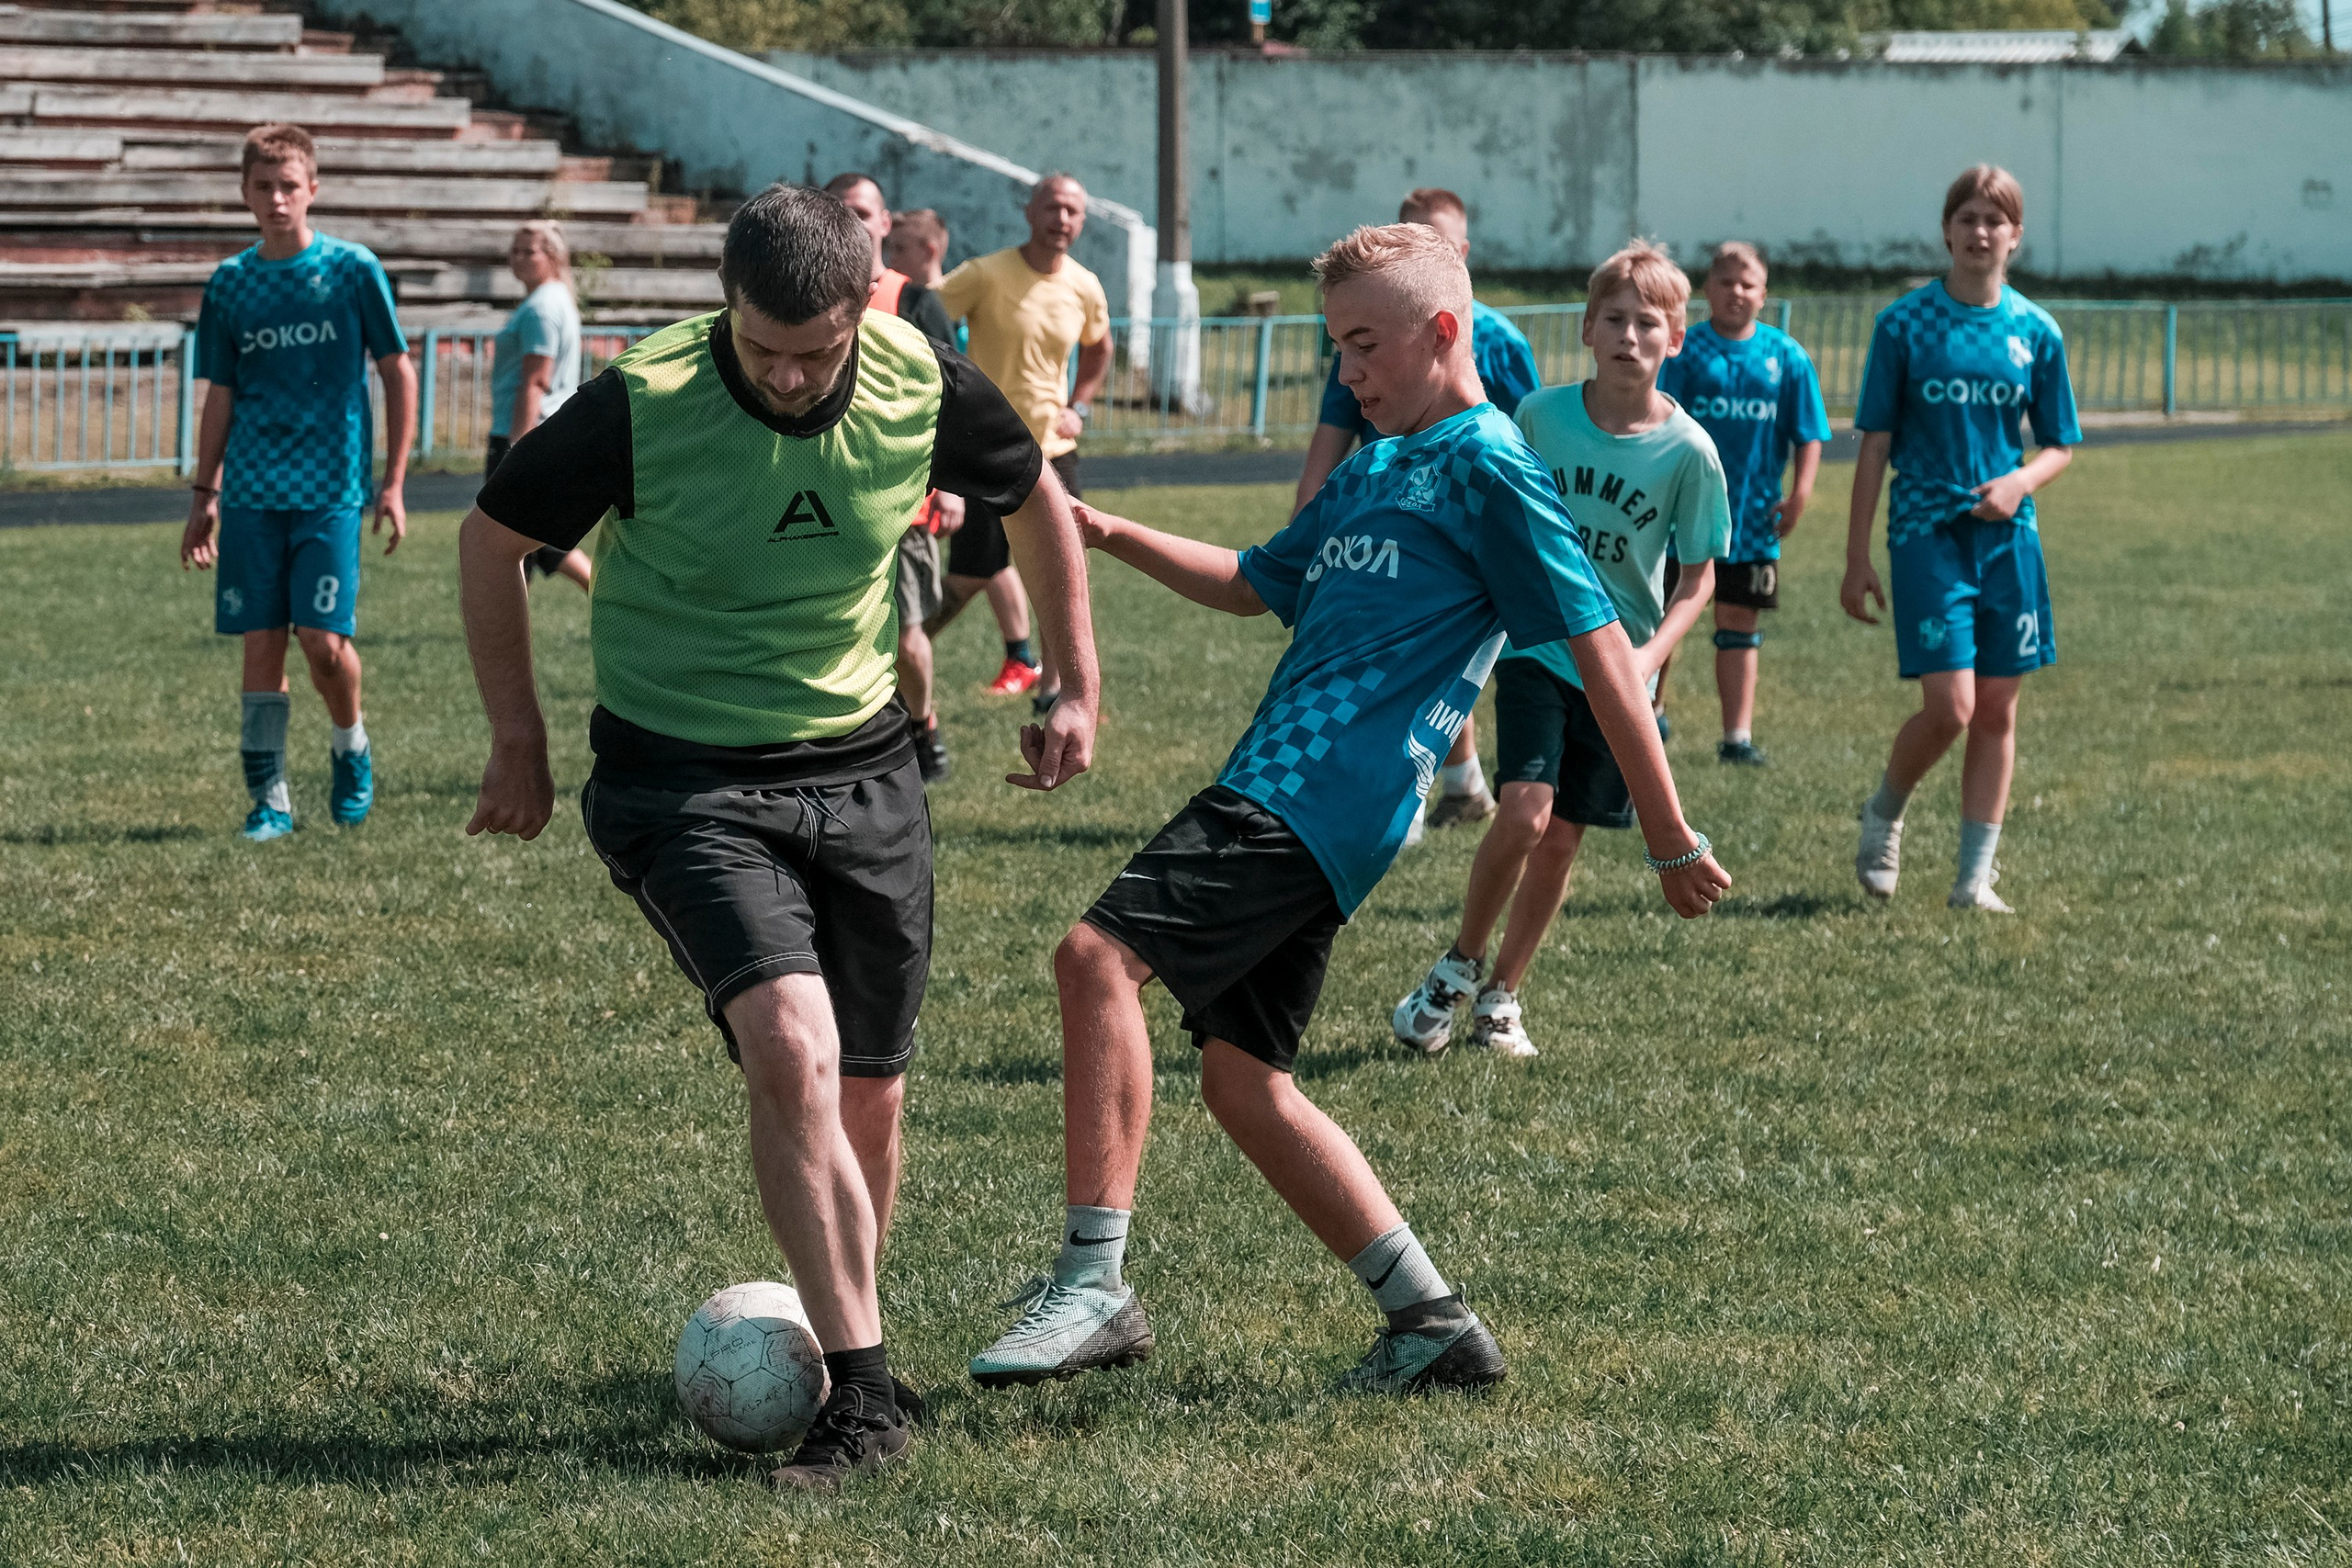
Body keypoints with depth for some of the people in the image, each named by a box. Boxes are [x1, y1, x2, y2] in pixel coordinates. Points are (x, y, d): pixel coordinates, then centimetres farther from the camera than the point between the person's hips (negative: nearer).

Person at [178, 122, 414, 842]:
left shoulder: (353, 269, -1)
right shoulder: (230, 283, 8)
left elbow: (398, 373, 3)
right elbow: (220, 397, 15)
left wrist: (393, 483, -2)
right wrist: (204, 497, 12)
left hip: (332, 491, -3)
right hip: (251, 492, 3)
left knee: (323, 640, -10)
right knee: (261, 641, 1)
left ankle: (351, 748, 19)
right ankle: (269, 798, 8)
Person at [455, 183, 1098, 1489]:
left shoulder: (925, 387, -10)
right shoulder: (641, 404, -19)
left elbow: (1033, 498, 12)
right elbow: (493, 539, -2)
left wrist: (1078, 686, 15)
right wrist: (519, 746, 4)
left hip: (861, 771, 4)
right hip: (683, 781, -4)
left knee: (867, 1100, 6)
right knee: (794, 1053, -23)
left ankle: (839, 1335, 29)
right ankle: (862, 1396, -20)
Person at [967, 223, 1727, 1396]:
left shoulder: (1486, 467, -5)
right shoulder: (1371, 471, 23)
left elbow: (1598, 643, -7)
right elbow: (1255, 585, 35)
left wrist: (1671, 837, -8)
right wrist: (1112, 537, 20)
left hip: (1323, 802, -10)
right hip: (1272, 798, 10)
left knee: (1099, 955, -22)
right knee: (1242, 1080, 8)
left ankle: (1094, 1282, -23)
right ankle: (1431, 1323, 12)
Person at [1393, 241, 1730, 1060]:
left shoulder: (1688, 451, -10)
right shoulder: (1541, 415, -7)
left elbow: (1698, 577, -1)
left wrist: (1651, 655, -15)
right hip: (1536, 645, -1)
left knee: (1562, 838, 6)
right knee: (1525, 811, -18)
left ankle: (1501, 995, 24)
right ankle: (1461, 963, 5)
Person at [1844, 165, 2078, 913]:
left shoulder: (2035, 331, 4)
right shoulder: (1906, 324, -3)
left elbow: (2060, 445, 11)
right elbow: (1875, 445, -1)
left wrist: (2020, 482, -12)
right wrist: (1856, 559, -3)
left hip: (2007, 538, 3)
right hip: (1927, 534, -3)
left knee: (1997, 712, 4)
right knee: (1950, 706, -12)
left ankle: (1976, 874, 12)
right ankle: (1883, 815, 16)